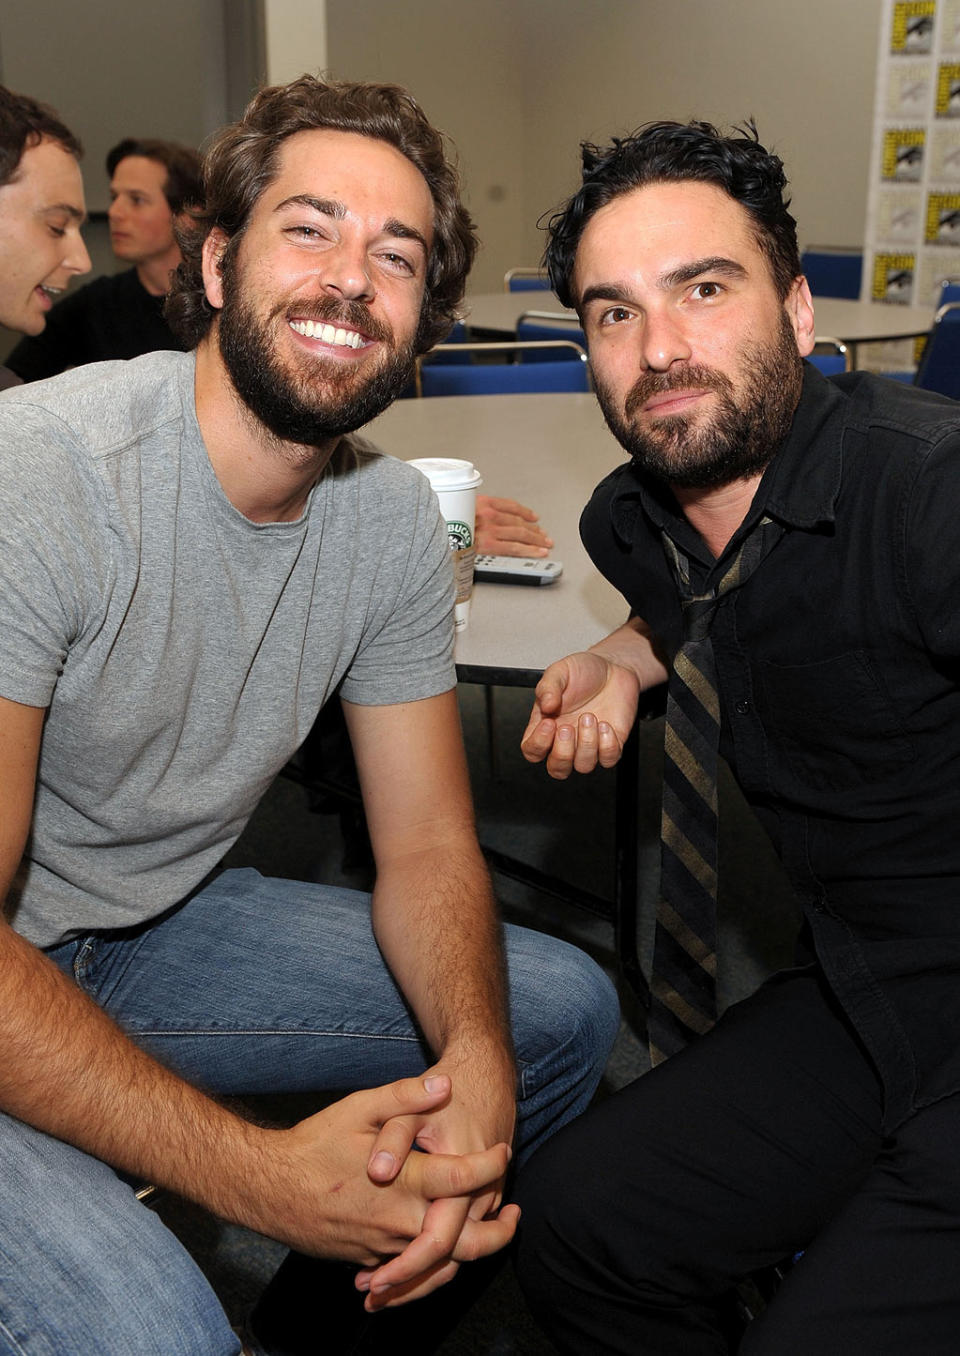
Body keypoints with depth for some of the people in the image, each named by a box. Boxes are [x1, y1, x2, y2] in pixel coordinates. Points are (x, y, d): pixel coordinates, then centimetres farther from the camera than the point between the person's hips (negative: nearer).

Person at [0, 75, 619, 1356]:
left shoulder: (392, 518, -5)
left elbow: (429, 846, -3)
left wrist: (474, 1064, -23)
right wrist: (264, 1175, -35)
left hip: (159, 929, 7)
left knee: (563, 1009, 4)